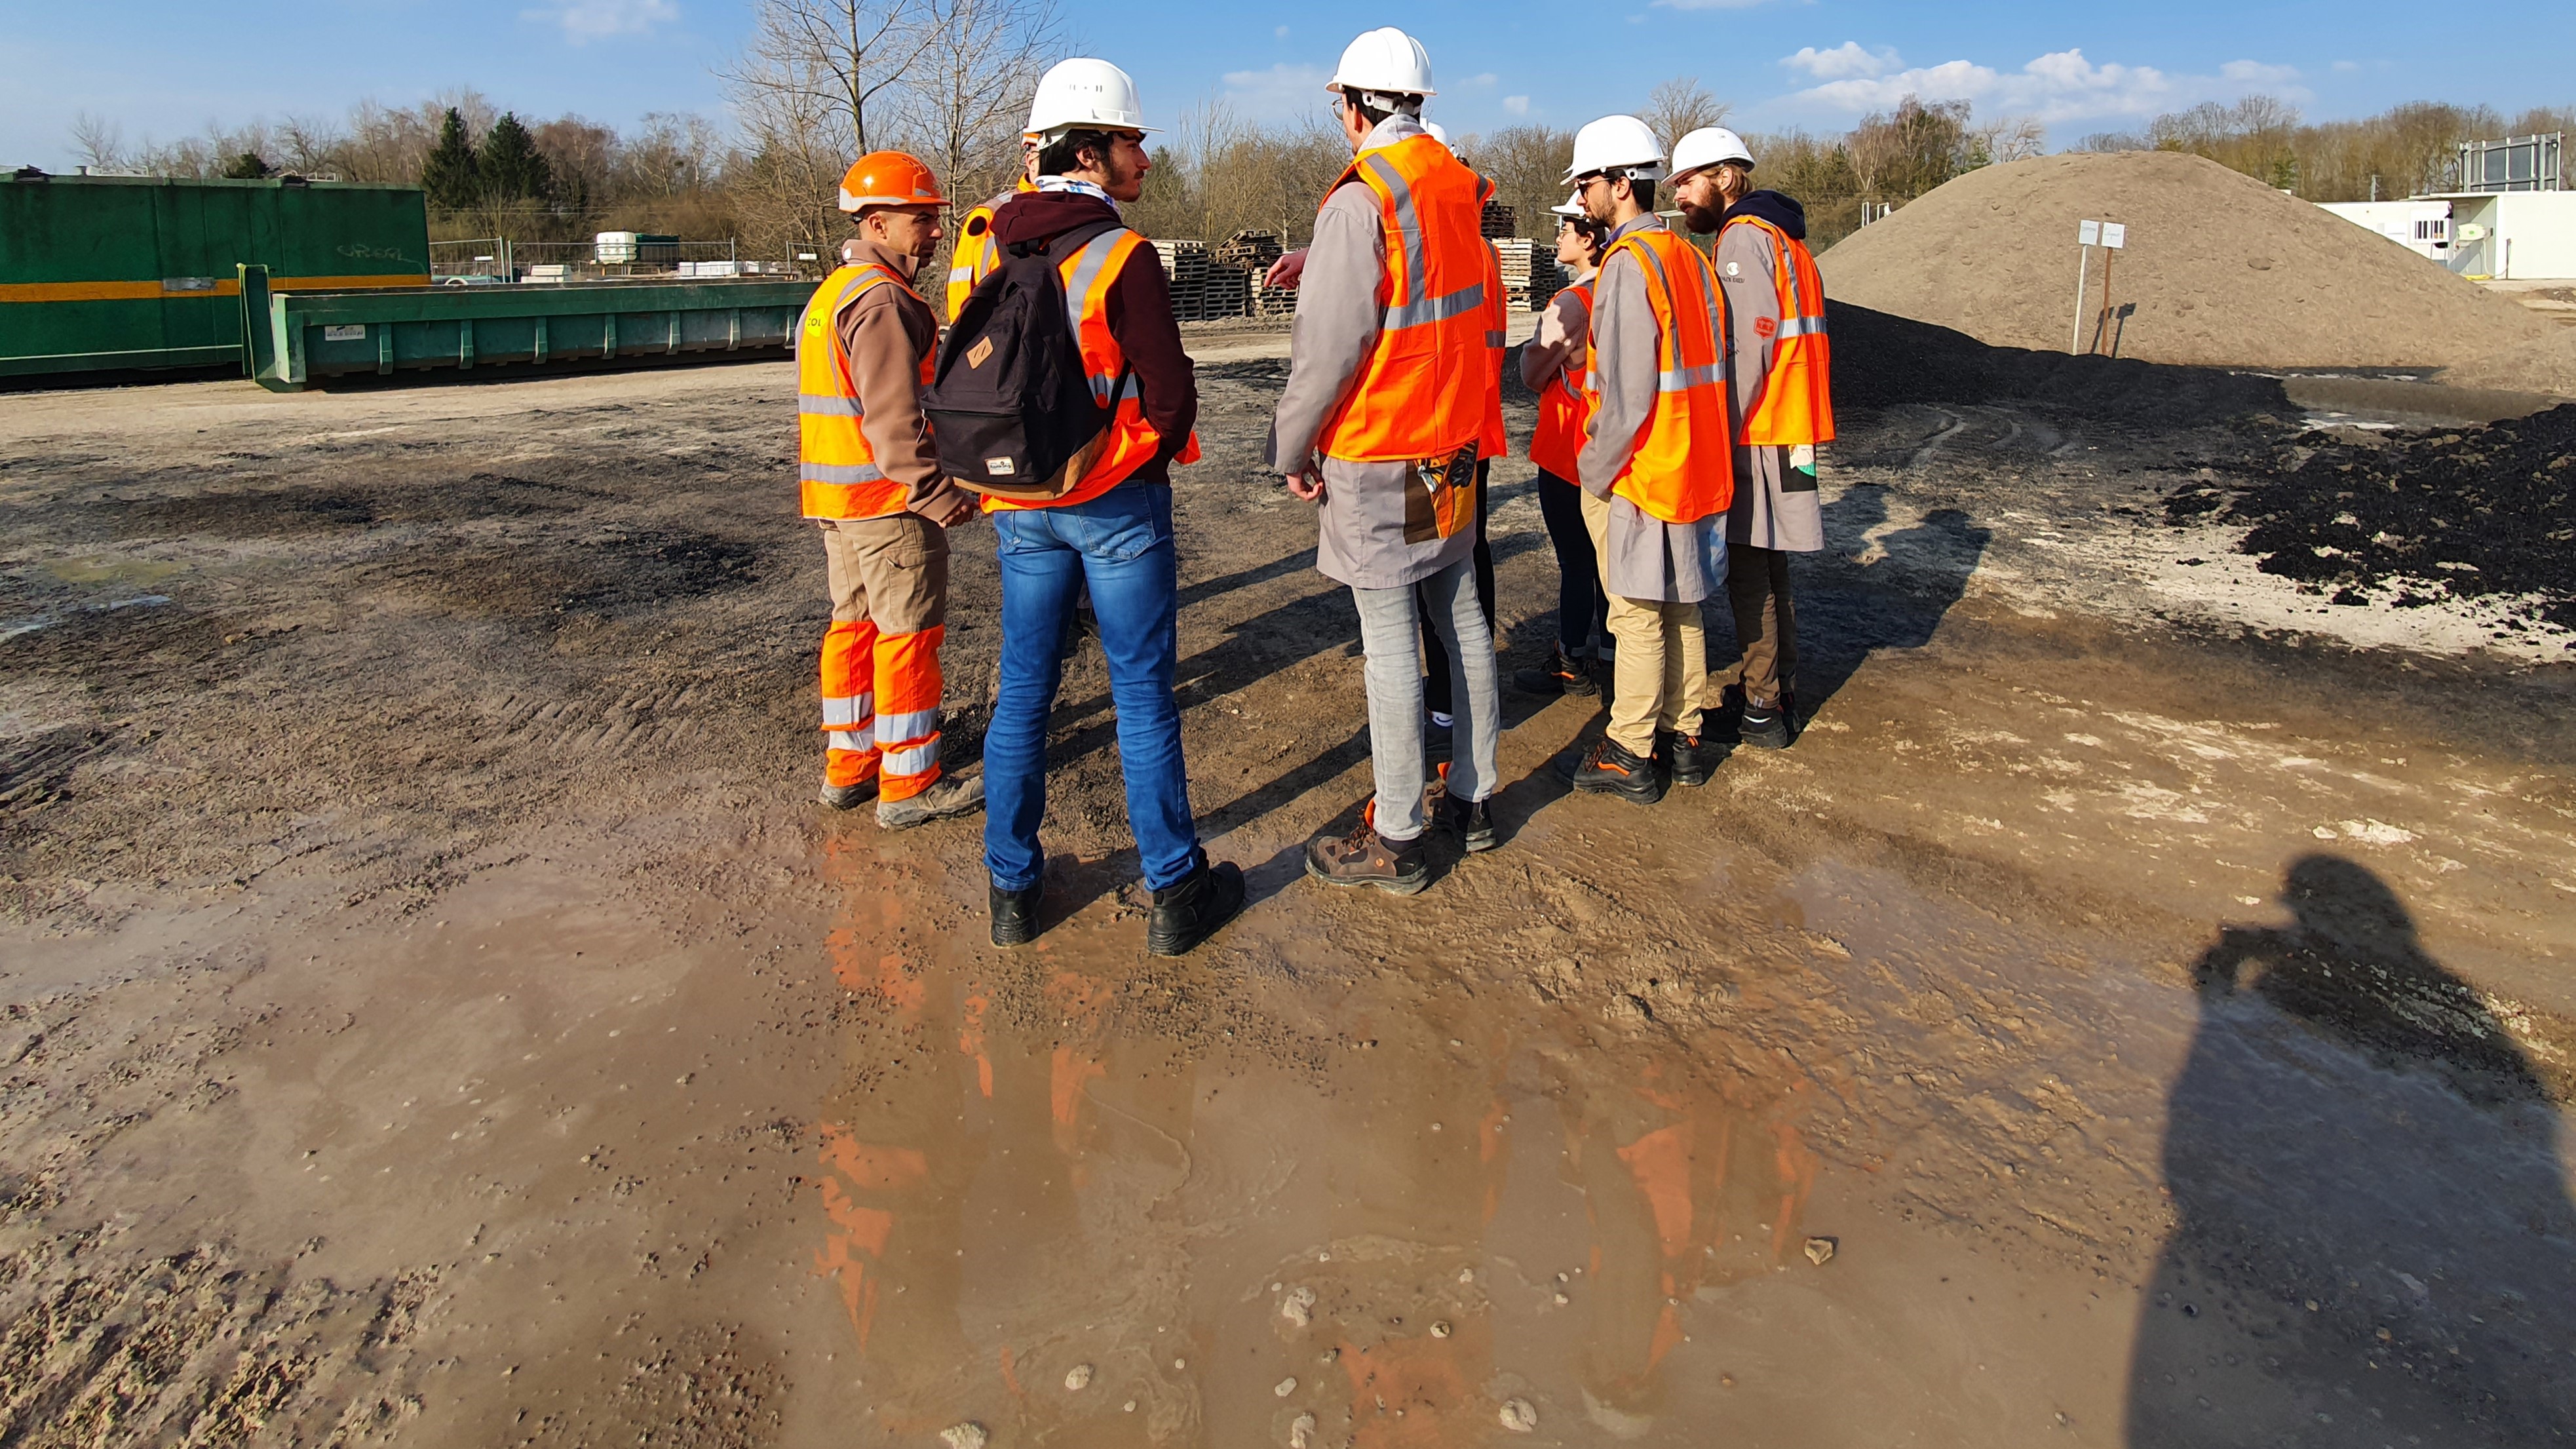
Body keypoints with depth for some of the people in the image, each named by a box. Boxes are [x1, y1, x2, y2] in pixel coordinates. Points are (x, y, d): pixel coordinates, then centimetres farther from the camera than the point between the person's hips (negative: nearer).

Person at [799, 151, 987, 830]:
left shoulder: (832, 293, 17)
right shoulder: (881, 298, -16)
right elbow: (894, 417, -24)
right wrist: (939, 493, -21)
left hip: (835, 496, 10)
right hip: (889, 499, -10)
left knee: (855, 623, 17)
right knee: (908, 634, -3)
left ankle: (848, 764, 26)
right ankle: (908, 786, 4)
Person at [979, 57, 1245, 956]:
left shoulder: (991, 249, 4)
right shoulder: (1122, 257, -14)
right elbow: (1170, 392, -14)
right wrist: (1157, 453, 6)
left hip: (1020, 505, 5)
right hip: (1118, 501, -5)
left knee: (1023, 692, 12)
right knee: (1142, 695, 3)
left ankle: (1013, 890, 20)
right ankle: (1175, 893, 12)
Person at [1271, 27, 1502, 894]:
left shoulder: (1360, 201, -15)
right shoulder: (1458, 186, 8)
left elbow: (1329, 346, -17)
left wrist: (1292, 448, -7)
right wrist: (1317, 262, 23)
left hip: (1378, 459, -8)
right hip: (1454, 443, 8)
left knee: (1390, 643, -3)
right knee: (1461, 619, 14)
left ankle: (1396, 844, 5)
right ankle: (1473, 800, 25)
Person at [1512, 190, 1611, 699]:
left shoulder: (1572, 303, -20)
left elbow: (1533, 377, -15)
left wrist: (1531, 345, 2)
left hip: (1569, 452, -8)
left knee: (1574, 560, -1)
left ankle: (1570, 667, 8)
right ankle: (1612, 645, 30)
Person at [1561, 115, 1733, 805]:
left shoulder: (1628, 263, -16)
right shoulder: (1690, 258, 11)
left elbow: (1627, 390, -21)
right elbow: (1710, 366, 14)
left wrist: (1596, 470, -12)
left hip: (1637, 467, -9)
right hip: (1693, 463, 9)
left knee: (1638, 613, -1)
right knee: (1681, 606, 14)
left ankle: (1630, 756, 8)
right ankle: (1683, 737, 24)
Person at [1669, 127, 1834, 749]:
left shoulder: (1744, 236, -11)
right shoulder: (1782, 235, 19)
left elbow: (1751, 344, -20)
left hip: (1756, 434, -10)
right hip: (1786, 430, 10)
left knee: (1748, 571, -4)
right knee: (1767, 569, 16)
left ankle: (1761, 709, 1)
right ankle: (1779, 691, 25)